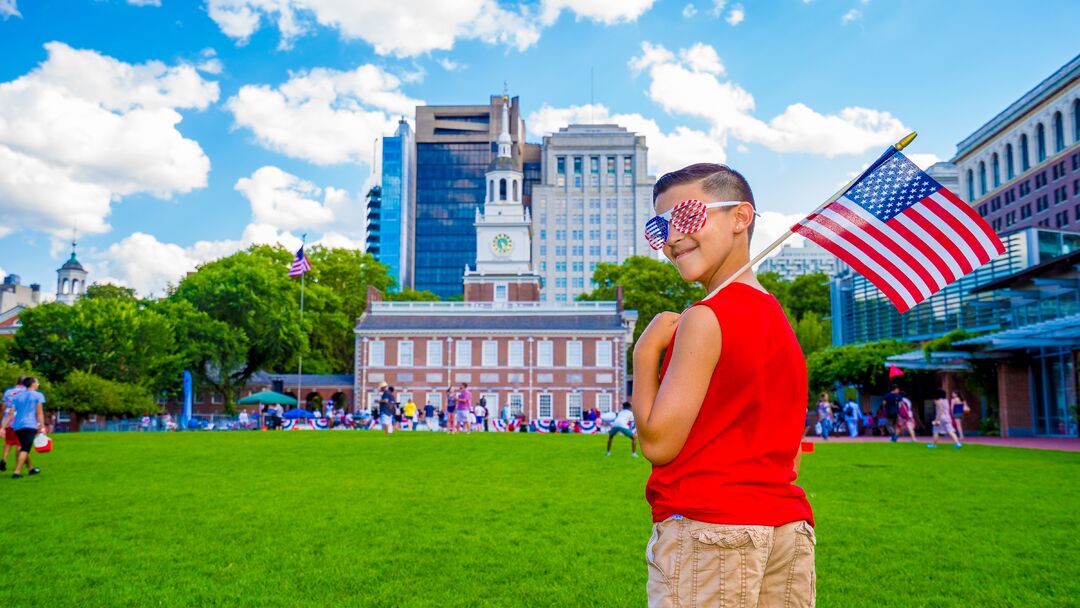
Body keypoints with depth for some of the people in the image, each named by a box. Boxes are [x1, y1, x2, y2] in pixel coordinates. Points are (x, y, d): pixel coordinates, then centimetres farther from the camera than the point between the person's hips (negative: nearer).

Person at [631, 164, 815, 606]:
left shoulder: (706, 318, -13)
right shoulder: (778, 318, 13)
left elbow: (657, 442, -14)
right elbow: (787, 456, 15)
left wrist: (646, 352, -3)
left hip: (705, 527, -8)